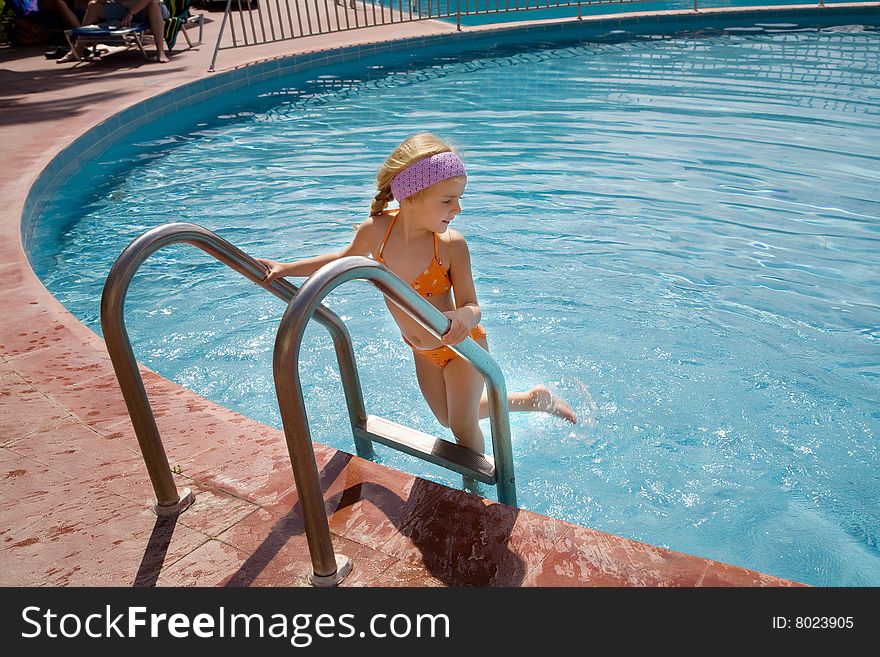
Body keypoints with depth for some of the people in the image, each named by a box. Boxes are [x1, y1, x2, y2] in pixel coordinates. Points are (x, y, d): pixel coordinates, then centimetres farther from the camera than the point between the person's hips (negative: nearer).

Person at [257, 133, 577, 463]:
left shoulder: (451, 244, -31)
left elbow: (472, 308, -24)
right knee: (447, 418, 25)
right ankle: (534, 399, 44)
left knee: (462, 425, 8)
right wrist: (285, 268, -2)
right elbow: (346, 259, 0)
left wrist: (463, 316, -49)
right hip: (422, 350, 6)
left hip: (461, 346, -5)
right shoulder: (376, 230, -22)